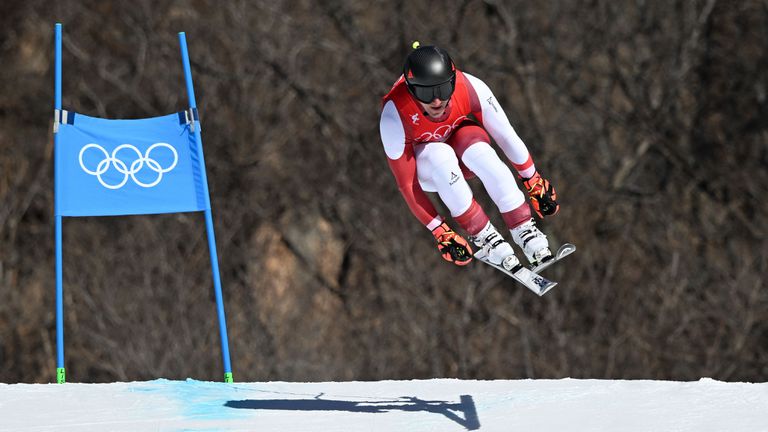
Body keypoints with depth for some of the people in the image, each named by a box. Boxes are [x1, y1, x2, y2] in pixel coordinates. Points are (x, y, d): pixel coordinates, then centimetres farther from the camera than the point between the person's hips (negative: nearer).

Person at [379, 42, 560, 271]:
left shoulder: (470, 88, -31)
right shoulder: (394, 115, -36)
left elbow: (506, 136, -16)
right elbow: (407, 184, -27)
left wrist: (534, 182, -8)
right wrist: (439, 231, -25)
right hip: (421, 162, -2)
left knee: (479, 152, -33)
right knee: (441, 157, -36)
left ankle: (524, 230, -27)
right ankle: (483, 235, -26)